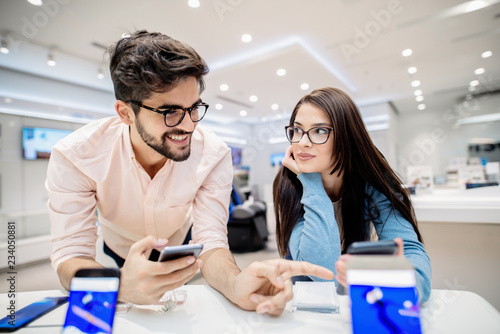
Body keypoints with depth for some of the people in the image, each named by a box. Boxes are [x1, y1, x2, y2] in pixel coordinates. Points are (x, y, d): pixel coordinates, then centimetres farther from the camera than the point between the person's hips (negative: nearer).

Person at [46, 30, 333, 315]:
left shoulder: (214, 155, -28)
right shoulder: (75, 156, -29)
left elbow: (210, 241, -29)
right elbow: (72, 254, -30)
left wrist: (235, 284, -51)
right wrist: (121, 286, -52)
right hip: (119, 254, 1)